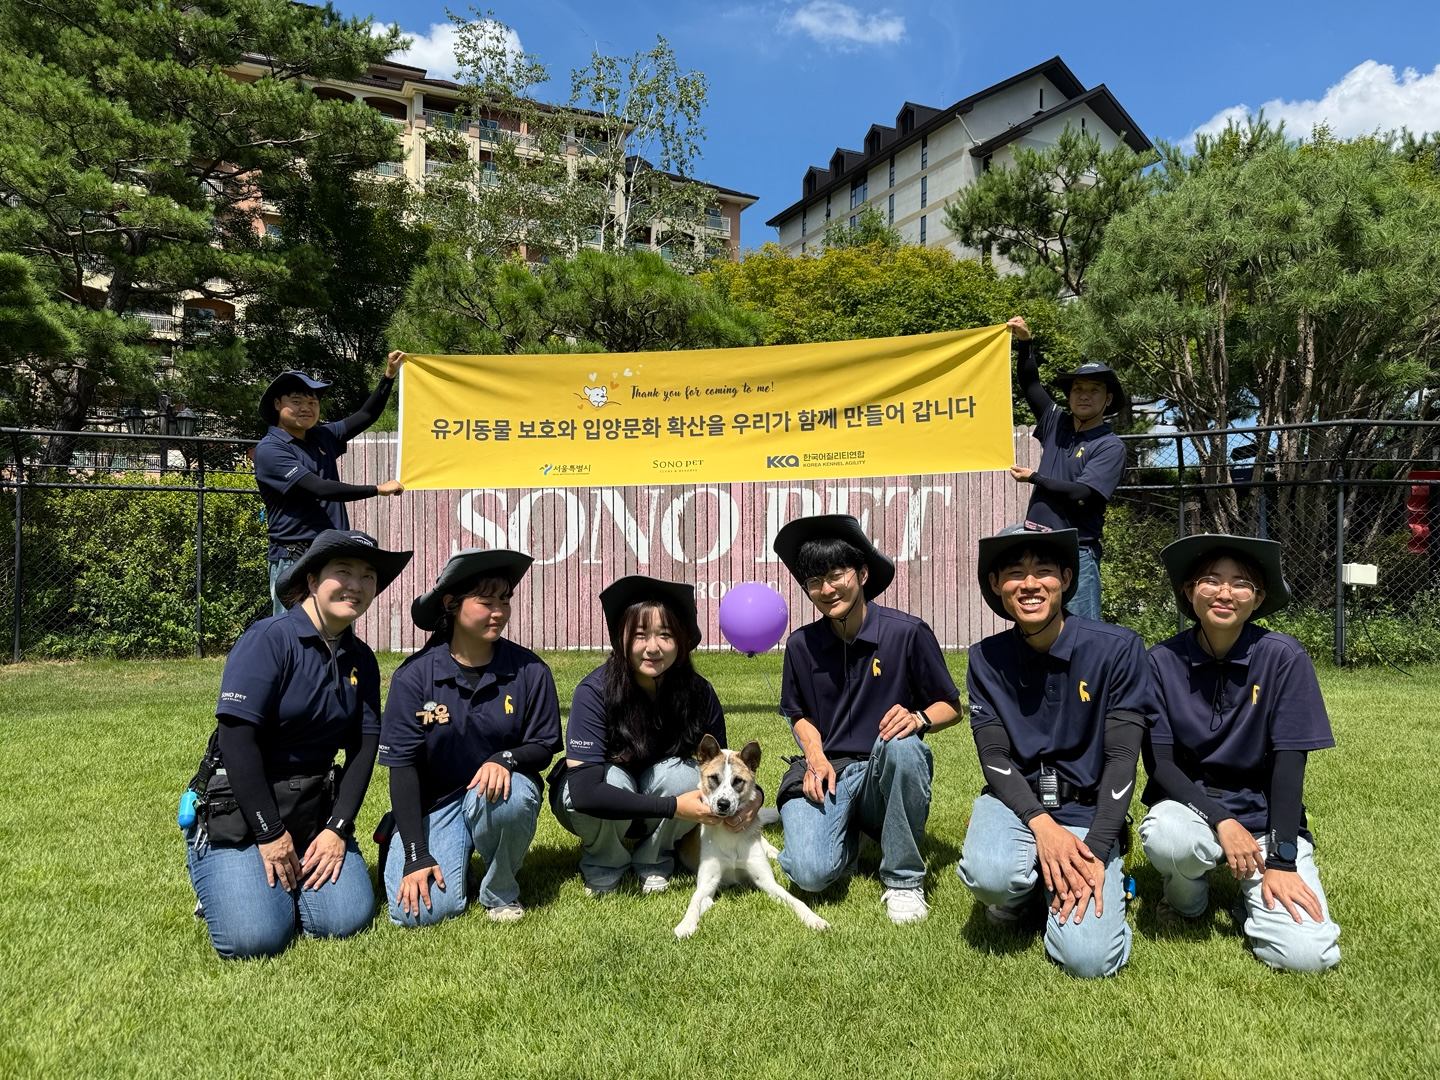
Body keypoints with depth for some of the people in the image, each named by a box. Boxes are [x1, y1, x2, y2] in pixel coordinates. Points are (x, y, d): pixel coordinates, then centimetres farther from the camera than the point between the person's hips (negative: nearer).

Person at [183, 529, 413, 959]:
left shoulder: (361, 660, 4)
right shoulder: (268, 639, -16)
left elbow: (364, 748, 3)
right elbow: (236, 738, -20)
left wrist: (338, 828, -8)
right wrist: (271, 833, -18)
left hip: (315, 810, 5)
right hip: (239, 808, -5)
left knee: (346, 920, -11)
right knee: (254, 937, -19)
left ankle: (289, 881, 19)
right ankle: (228, 882, 13)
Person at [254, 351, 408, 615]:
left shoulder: (322, 437, 12)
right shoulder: (269, 450, -9)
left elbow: (366, 416, 18)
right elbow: (319, 488, -18)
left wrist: (388, 376, 6)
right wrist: (378, 489, -12)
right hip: (295, 560, -6)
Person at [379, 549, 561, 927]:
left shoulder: (530, 671, -9)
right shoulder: (414, 675, -11)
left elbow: (543, 747, -2)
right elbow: (401, 765, -10)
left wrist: (506, 759, -26)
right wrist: (415, 855, -15)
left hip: (501, 789, 0)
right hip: (436, 802, 0)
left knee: (511, 795, -36)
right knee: (419, 911, -19)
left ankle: (500, 892, -5)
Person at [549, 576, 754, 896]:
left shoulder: (699, 693, -19)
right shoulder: (594, 692, -29)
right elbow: (584, 790, -36)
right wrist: (673, 807, -38)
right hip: (597, 813, -2)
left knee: (680, 773, -29)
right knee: (613, 780, -34)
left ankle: (652, 860, 1)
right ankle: (603, 865, -1)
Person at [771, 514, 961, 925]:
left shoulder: (907, 632, -9)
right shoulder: (802, 645, 0)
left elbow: (950, 707, 1)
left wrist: (918, 718, -22)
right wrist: (815, 755, -6)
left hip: (888, 773, -1)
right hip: (827, 770, 1)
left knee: (903, 745, -38)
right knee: (812, 873, -26)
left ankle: (903, 878, -14)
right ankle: (845, 832, 14)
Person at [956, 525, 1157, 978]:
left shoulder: (1118, 649, -9)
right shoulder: (987, 660, -2)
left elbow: (1122, 758, -11)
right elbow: (994, 758, -5)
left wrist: (1095, 854, -19)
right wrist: (1042, 825, -23)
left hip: (1088, 810, -1)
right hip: (1016, 801, 1)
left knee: (1088, 958, -21)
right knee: (990, 875, -34)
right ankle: (1015, 893, 5)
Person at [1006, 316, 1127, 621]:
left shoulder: (1110, 446, -5)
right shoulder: (1055, 424, 10)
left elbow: (1080, 494, -16)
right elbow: (1031, 384, 12)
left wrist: (1034, 477, -5)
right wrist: (1025, 344, -2)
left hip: (1077, 553, -5)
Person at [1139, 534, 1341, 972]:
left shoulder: (1283, 658, -10)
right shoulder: (1163, 661, -8)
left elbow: (1289, 762, -11)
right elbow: (1159, 763, -9)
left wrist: (1281, 861, -16)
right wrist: (1221, 821, -23)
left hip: (1264, 816, 0)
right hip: (1189, 804, 1)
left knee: (1306, 953, -21)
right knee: (1165, 835, -35)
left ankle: (1251, 892, 14)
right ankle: (1187, 898, 1)